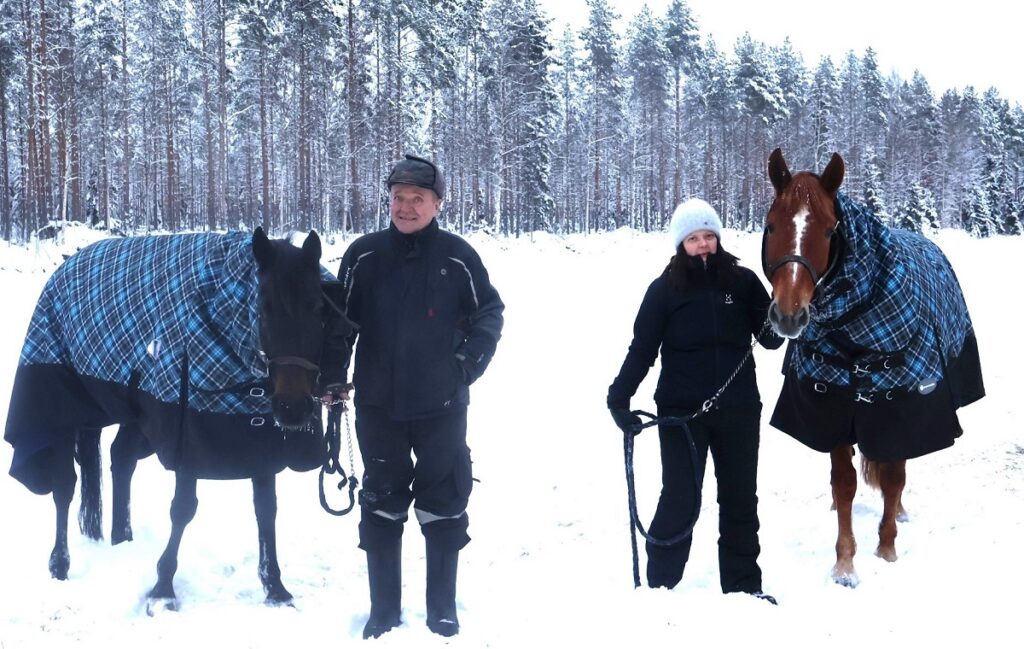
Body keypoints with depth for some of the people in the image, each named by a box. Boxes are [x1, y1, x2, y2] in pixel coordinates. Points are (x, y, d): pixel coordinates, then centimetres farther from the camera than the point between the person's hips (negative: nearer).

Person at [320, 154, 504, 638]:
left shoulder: (458, 257, -5)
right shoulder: (364, 255, -3)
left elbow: (489, 313, 4)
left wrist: (470, 361, -7)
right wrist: (333, 379, -3)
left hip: (441, 406, -1)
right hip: (378, 405, 1)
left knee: (443, 508, 7)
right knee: (381, 507, 11)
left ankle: (443, 610, 21)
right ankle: (383, 612, 23)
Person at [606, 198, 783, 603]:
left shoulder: (743, 282, 1)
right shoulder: (665, 289, -4)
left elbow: (770, 338, 4)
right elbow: (642, 349, -4)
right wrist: (619, 397, -15)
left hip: (738, 413, 3)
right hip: (682, 413, -3)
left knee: (740, 500, 13)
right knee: (679, 501, 0)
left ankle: (744, 585, 27)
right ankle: (660, 587, 13)